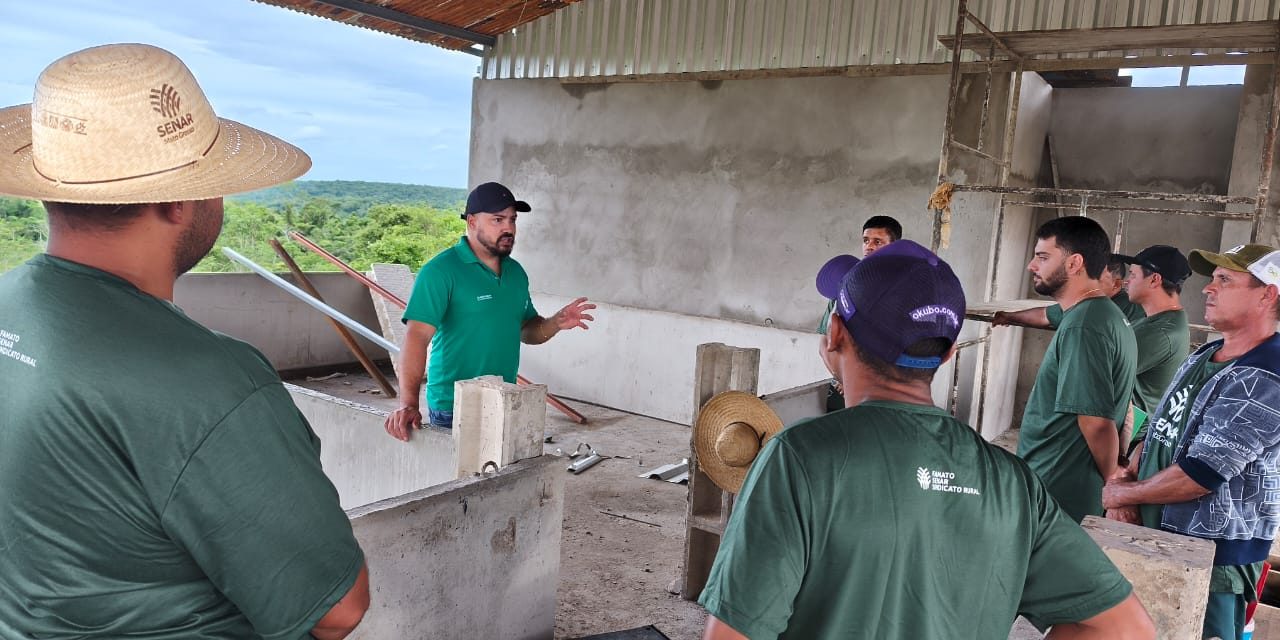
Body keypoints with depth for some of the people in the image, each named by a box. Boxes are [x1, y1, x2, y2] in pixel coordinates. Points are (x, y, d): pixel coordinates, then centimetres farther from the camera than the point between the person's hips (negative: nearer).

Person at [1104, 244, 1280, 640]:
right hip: (1156, 536, 8)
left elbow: (1200, 474, -25)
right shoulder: (1204, 355, 10)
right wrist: (1124, 483, -5)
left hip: (1211, 560, -8)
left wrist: (1120, 494, -12)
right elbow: (1157, 431, 13)